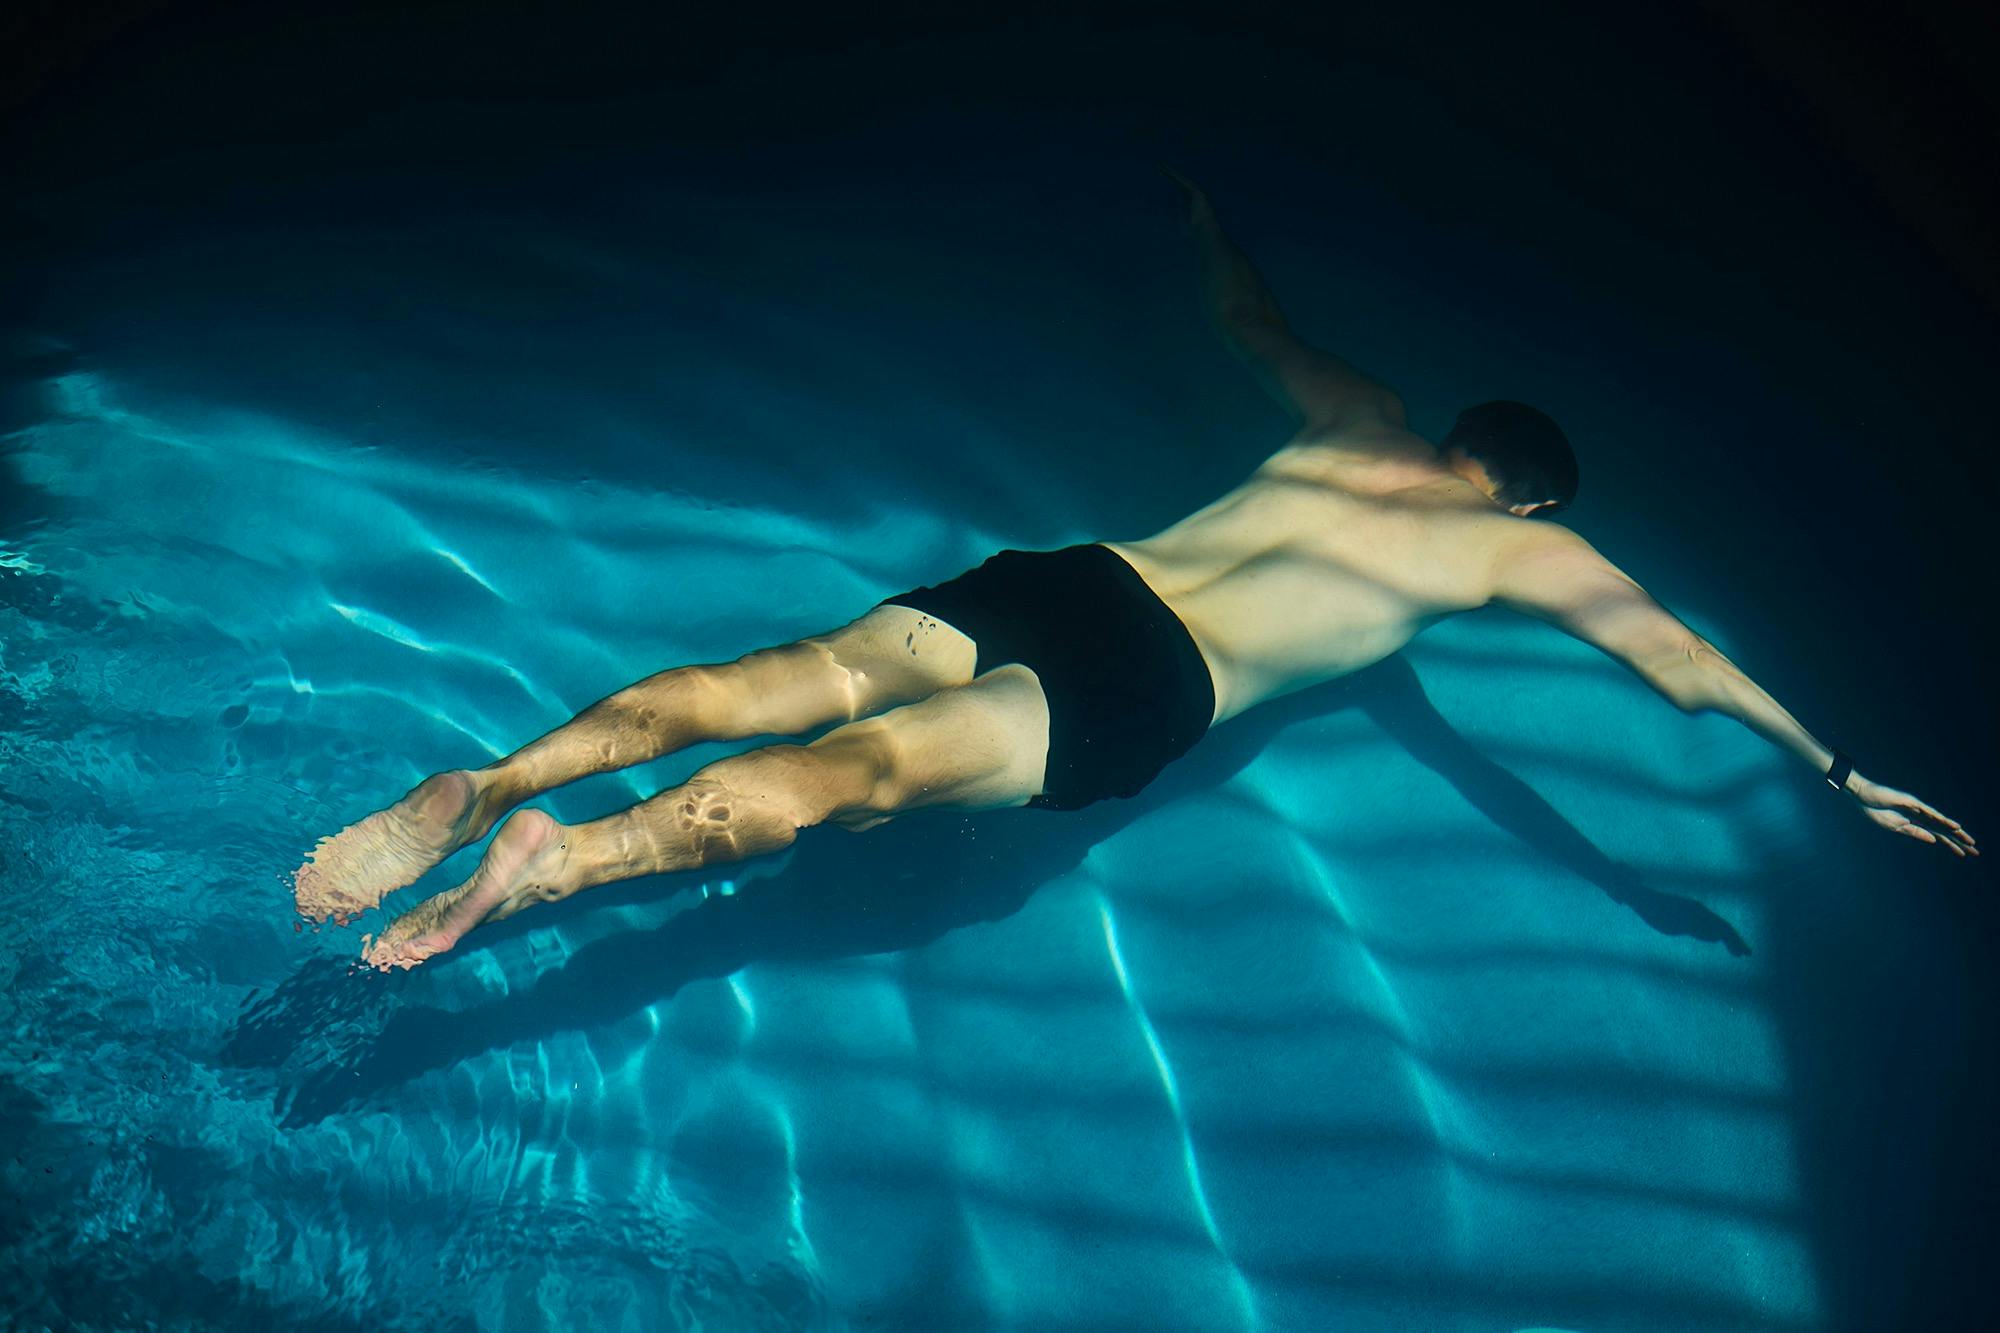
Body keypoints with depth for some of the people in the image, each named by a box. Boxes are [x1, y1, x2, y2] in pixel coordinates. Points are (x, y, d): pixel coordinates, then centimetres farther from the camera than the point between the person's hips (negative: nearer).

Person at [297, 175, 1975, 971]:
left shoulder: (1362, 428, 31)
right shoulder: (1535, 551, 18)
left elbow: (1252, 320, 45)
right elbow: (1693, 670, 19)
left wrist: (1204, 206, 64)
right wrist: (1841, 773, 28)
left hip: (1068, 576, 6)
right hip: (1142, 692, -5)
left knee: (784, 683, -10)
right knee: (865, 767, -24)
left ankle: (481, 786, -23)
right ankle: (557, 860, -41)